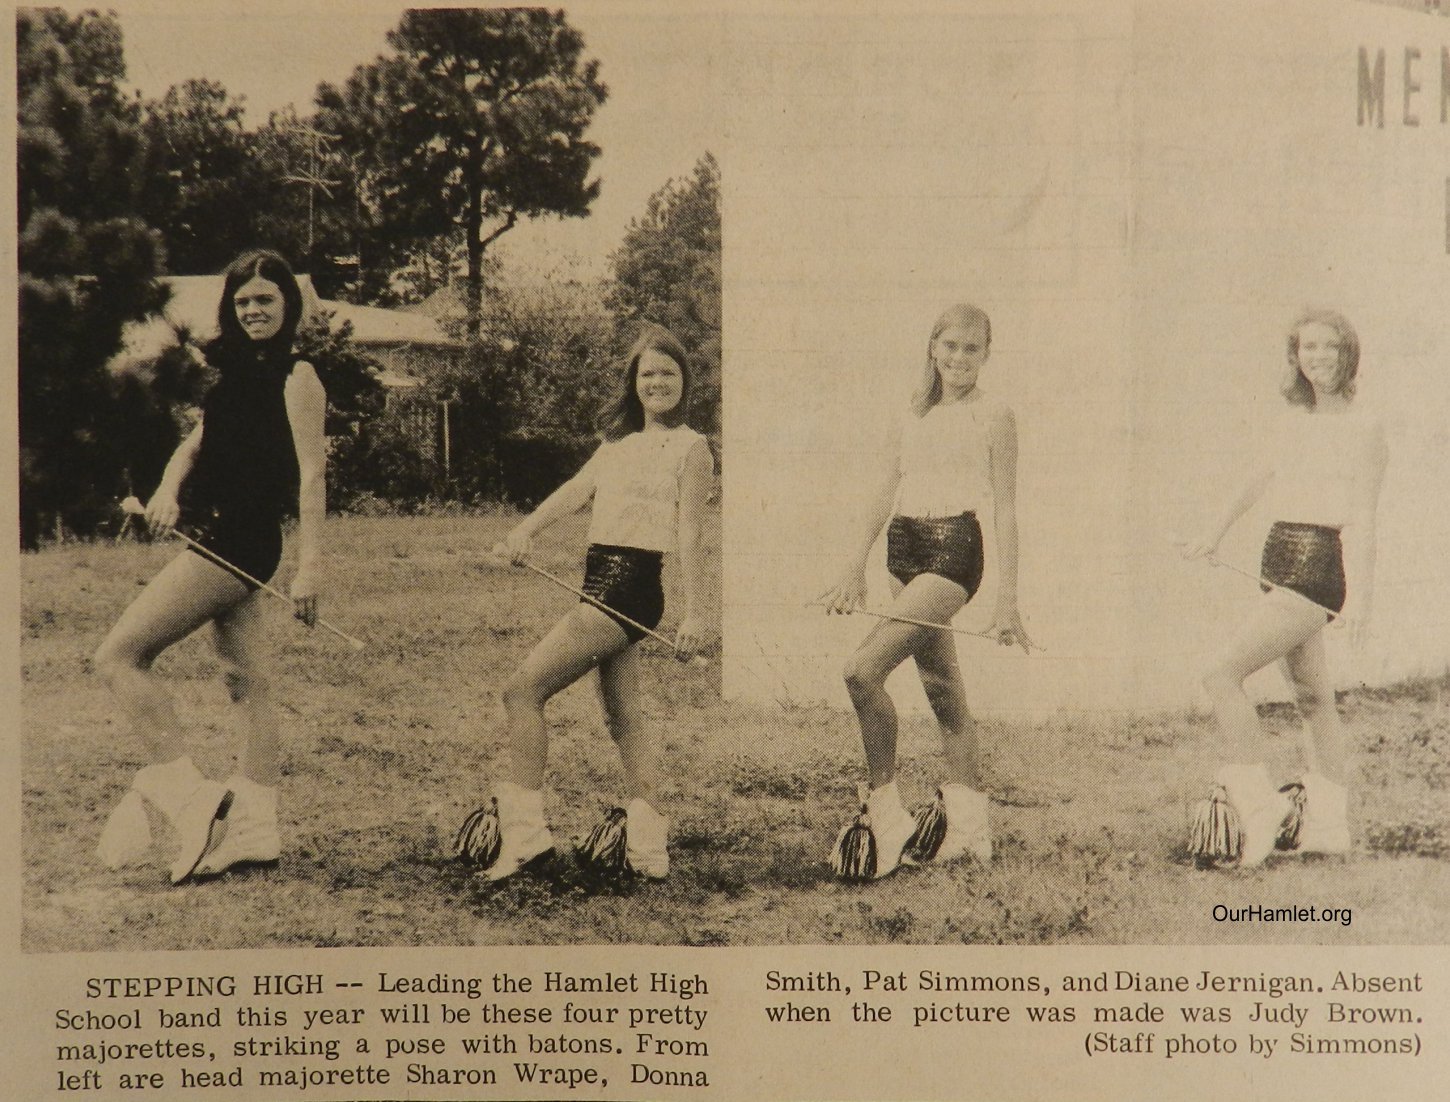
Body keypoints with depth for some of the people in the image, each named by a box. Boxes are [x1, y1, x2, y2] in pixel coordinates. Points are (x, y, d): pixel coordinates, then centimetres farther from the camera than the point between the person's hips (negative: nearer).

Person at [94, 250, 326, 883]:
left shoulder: (296, 378, -10)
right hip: (222, 541, 9)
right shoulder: (238, 373, 15)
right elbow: (194, 446, 14)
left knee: (119, 655, -9)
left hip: (238, 541, -9)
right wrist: (168, 491, -8)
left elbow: (312, 475, -17)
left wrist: (310, 565, -24)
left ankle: (184, 790, -8)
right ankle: (255, 830, 14)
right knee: (245, 683, 9)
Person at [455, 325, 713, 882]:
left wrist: (693, 613, -14)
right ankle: (647, 846, 16)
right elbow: (577, 489, 4)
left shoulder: (690, 447, -4)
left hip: (629, 587, -9)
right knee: (623, 715, 11)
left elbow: (690, 535, -10)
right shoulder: (619, 441, 19)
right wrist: (526, 529, -14)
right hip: (604, 586, 9)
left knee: (522, 690, -9)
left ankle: (523, 830, -6)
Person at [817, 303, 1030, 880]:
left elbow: (1004, 510, -3)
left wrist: (1007, 599, -6)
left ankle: (884, 809, -10)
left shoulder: (993, 415, -1)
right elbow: (886, 491, 18)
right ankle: (967, 820, 21)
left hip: (953, 550, -7)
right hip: (904, 549, 7)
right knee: (941, 687, 12)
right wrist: (856, 566, 13)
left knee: (863, 668, -20)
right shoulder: (916, 412, 15)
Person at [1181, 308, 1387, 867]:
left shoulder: (1363, 428, -6)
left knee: (1221, 674, -16)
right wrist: (1213, 535, 39)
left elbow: (1362, 517, -13)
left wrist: (1359, 594, -22)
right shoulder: (1290, 423, 14)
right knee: (1311, 696, 14)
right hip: (1280, 562, 8)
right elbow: (1258, 483, 29)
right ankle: (1328, 823, 23)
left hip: (1319, 568, -8)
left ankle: (1258, 803, -9)